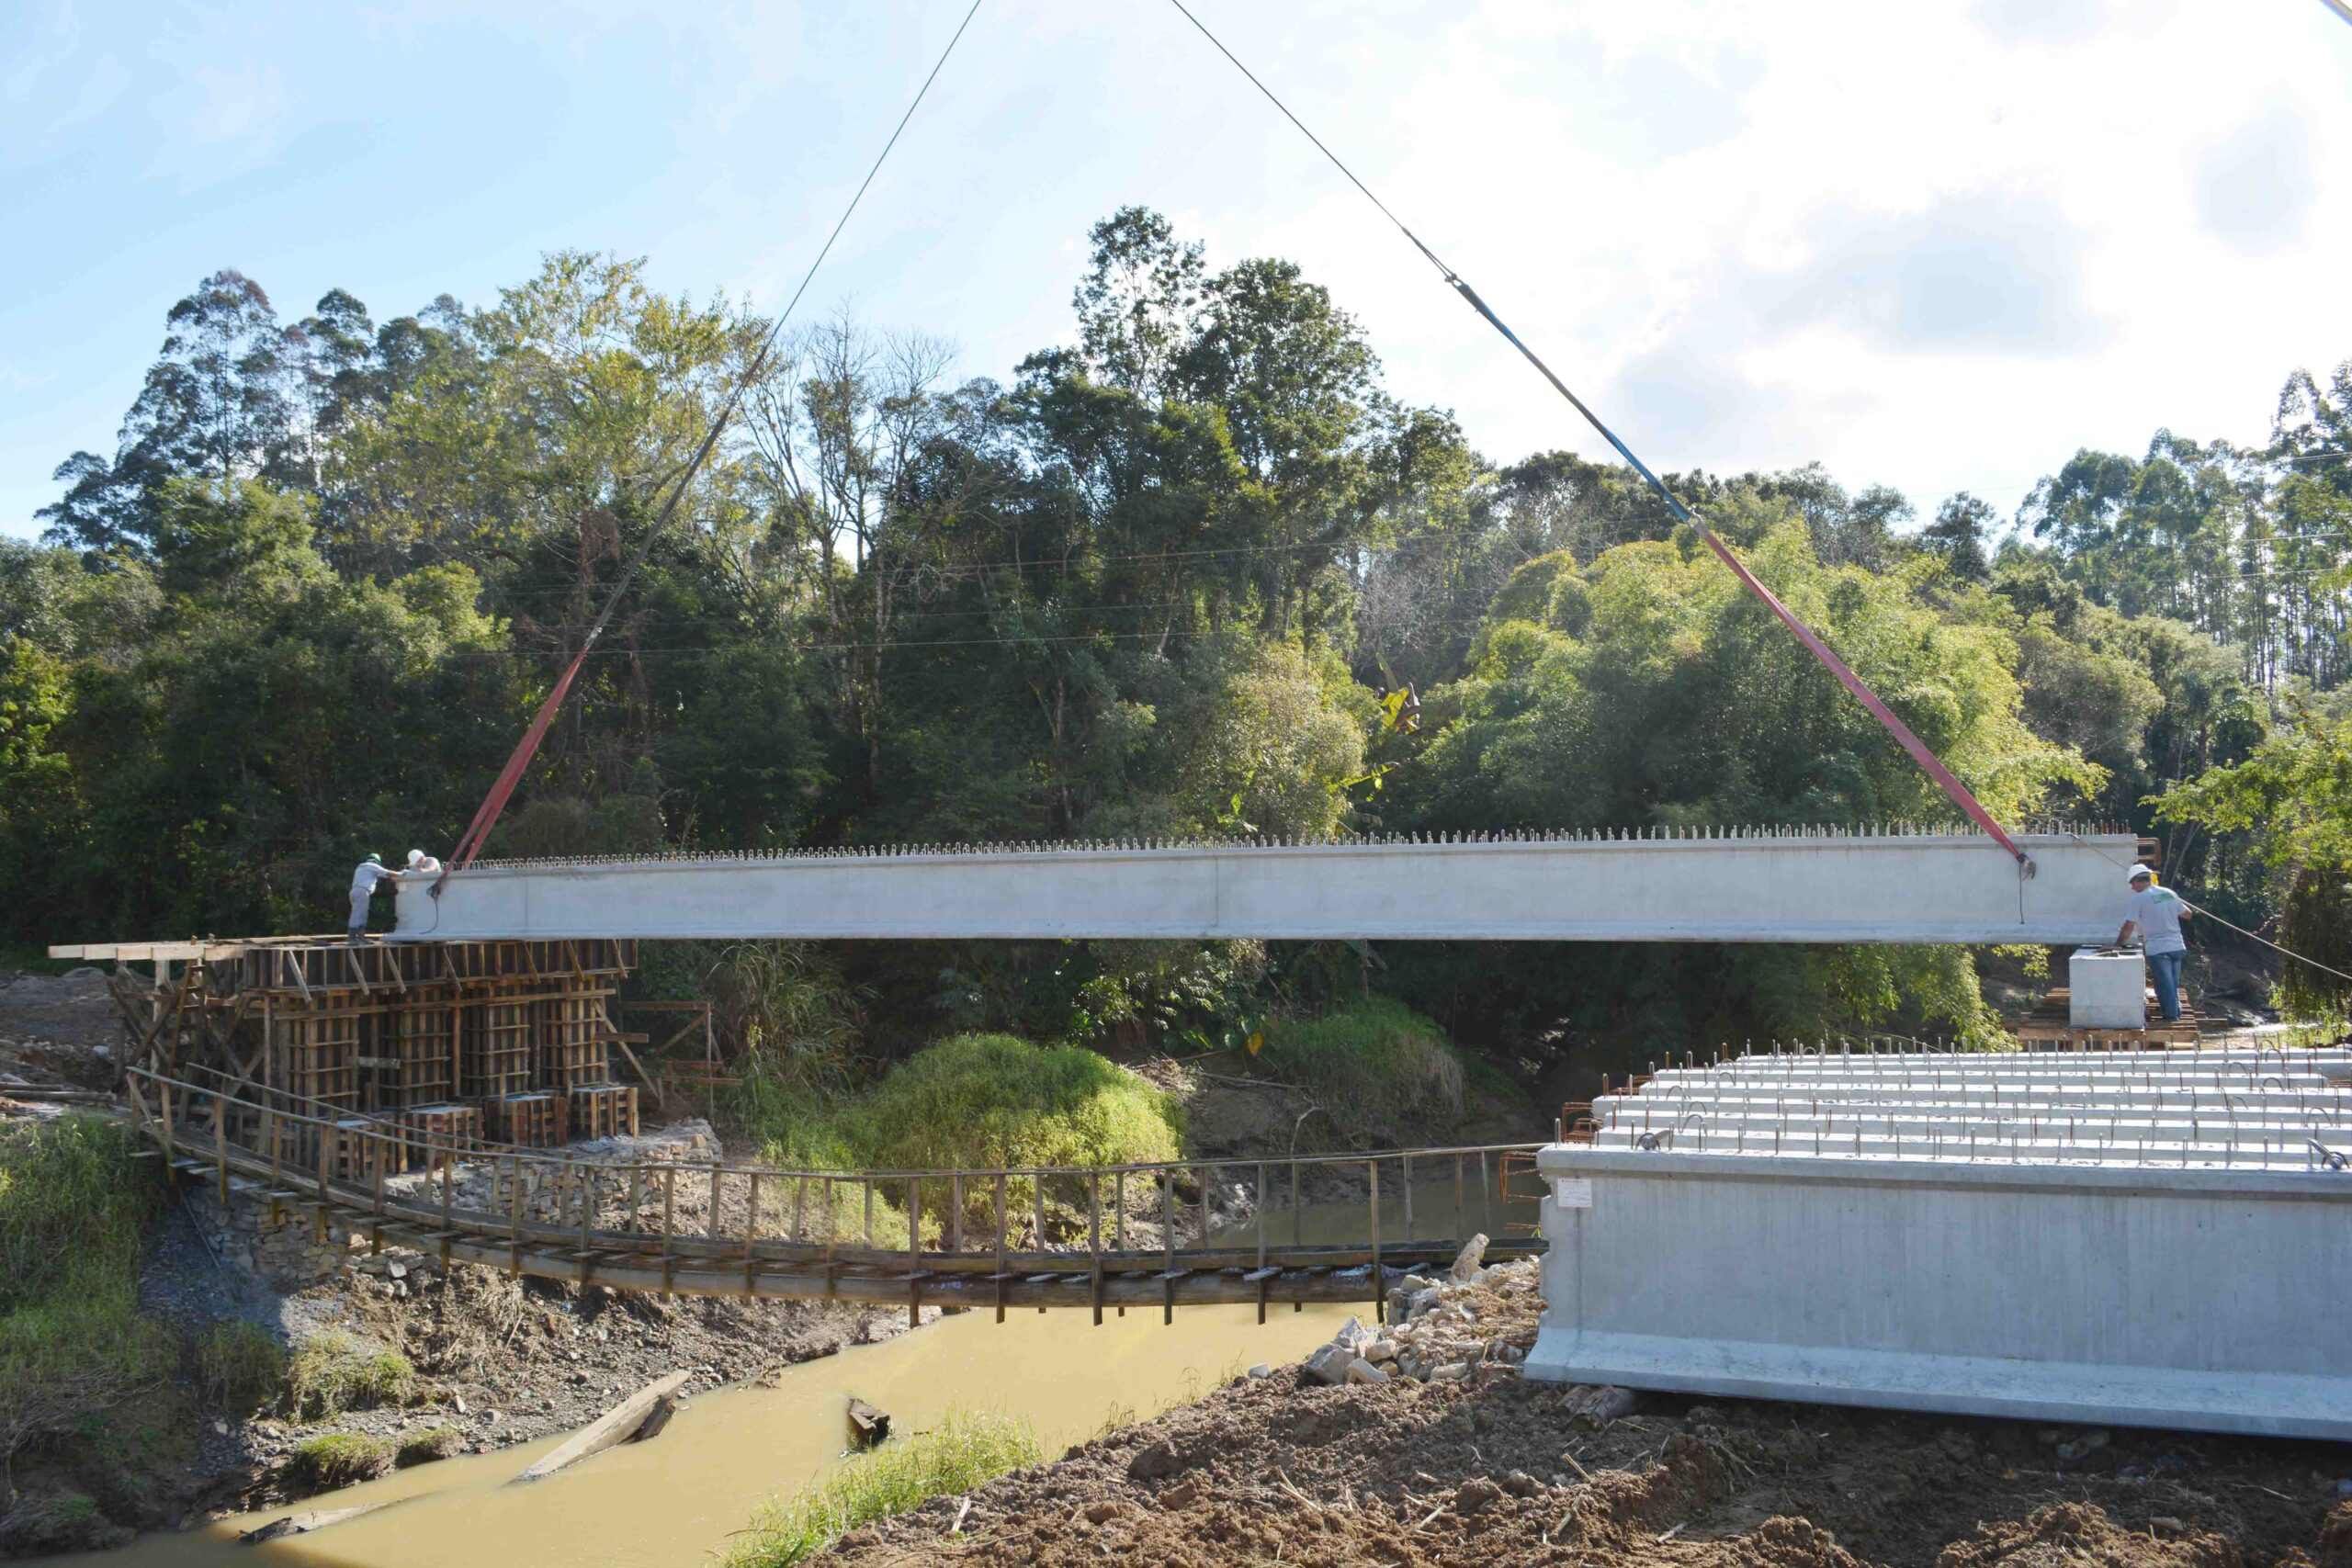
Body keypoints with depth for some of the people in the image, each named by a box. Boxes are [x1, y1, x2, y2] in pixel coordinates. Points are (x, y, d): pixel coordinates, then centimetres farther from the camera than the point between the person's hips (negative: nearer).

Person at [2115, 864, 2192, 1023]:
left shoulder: (2139, 898, -10)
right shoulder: (2169, 893, 7)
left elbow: (2128, 926, -11)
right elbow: (2187, 914, 19)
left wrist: (2118, 944, 0)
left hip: (2157, 949, -6)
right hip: (2177, 946, 6)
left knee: (2165, 984, -1)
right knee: (2174, 984, 17)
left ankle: (2171, 1016, 2)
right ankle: (2176, 1014, 22)